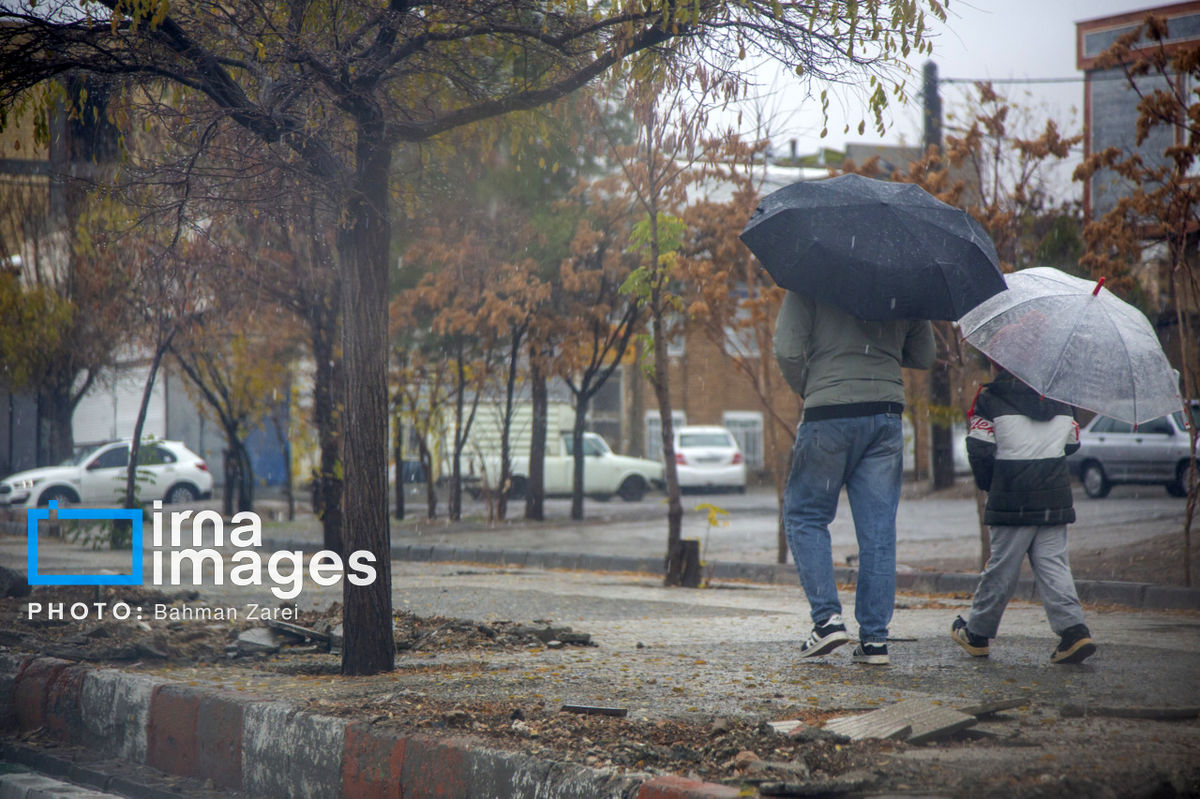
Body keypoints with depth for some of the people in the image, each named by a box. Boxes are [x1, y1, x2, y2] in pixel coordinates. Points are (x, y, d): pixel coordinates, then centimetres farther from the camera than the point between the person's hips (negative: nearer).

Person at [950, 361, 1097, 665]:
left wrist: (988, 484, 7)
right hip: (1056, 499, 4)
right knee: (1053, 563, 5)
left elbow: (980, 449, -9)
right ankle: (1073, 630, -11)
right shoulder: (1059, 398, 11)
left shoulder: (989, 399, -6)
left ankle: (976, 634, 17)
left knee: (1001, 568, 4)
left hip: (1012, 500, -4)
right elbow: (1072, 443, 17)